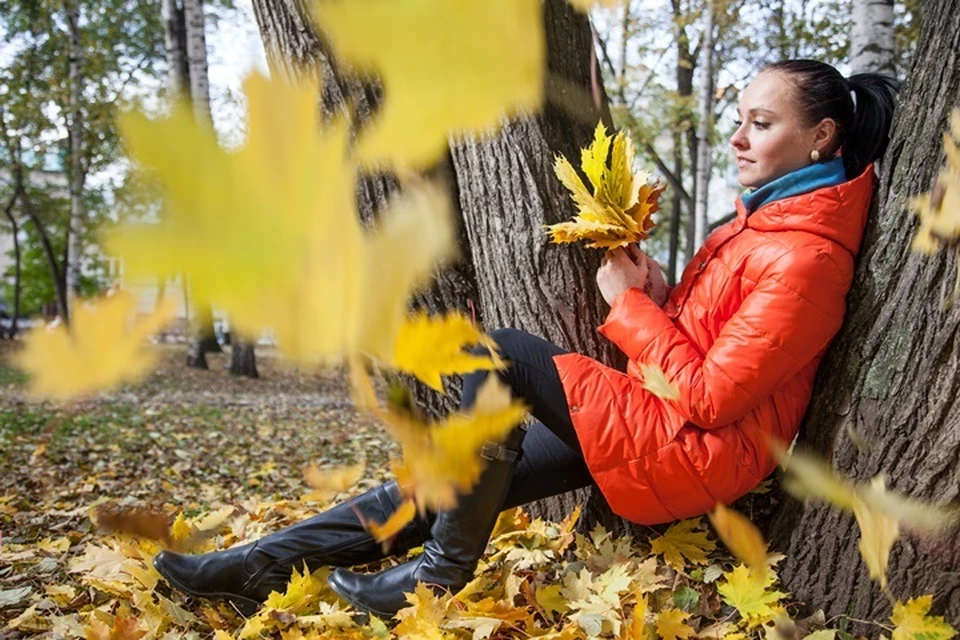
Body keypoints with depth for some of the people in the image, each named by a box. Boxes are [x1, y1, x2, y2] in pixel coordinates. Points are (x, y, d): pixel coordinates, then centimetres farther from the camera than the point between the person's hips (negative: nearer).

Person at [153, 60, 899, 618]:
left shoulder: (804, 256, -17)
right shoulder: (766, 216, 12)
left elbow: (710, 397, -21)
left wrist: (630, 305, -13)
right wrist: (655, 294, -4)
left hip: (697, 450, -9)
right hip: (660, 416, 9)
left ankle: (442, 574, -10)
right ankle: (262, 567, 2)